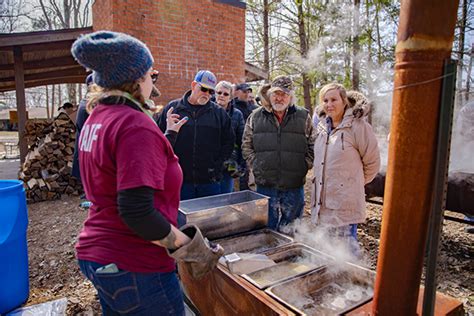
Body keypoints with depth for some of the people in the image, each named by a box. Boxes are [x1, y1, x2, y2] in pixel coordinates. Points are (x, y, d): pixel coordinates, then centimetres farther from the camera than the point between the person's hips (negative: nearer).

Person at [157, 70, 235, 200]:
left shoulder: (219, 113, 6)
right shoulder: (172, 108, 3)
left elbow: (228, 142, 9)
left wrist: (217, 166, 0)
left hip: (210, 182, 1)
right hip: (179, 181, -1)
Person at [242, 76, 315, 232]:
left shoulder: (303, 117, 3)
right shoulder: (256, 116, 5)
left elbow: (313, 147, 6)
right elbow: (246, 146, 9)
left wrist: (303, 167, -3)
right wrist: (256, 166, 0)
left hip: (294, 186, 0)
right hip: (265, 185, 0)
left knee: (292, 231, 15)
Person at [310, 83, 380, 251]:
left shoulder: (358, 126, -12)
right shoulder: (322, 126, 8)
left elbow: (372, 162, -4)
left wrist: (355, 182, 6)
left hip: (346, 202, -6)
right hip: (322, 201, 7)